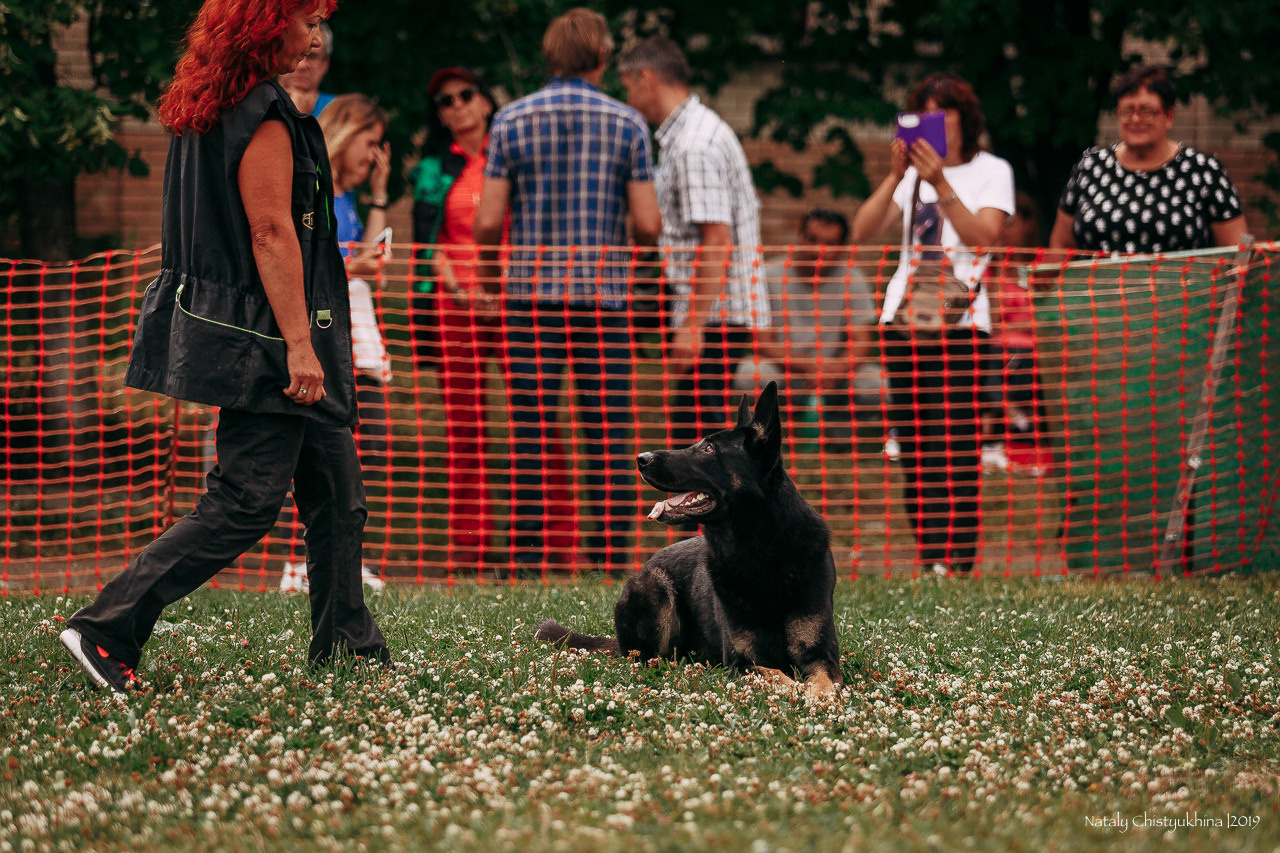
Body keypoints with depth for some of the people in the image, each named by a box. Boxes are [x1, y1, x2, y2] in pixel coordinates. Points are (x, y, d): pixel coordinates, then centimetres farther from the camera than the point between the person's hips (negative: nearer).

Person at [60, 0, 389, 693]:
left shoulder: (209, 110, 13)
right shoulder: (262, 117, -17)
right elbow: (271, 233, -21)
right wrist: (299, 344, -22)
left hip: (244, 335, 10)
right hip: (262, 341, -10)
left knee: (336, 493, 13)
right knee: (245, 504, -9)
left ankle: (347, 647, 18)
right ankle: (108, 629, -9)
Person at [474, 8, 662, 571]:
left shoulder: (512, 121, 3)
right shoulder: (626, 123, 2)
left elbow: (487, 224, -1)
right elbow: (648, 224, -2)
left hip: (531, 293, 1)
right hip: (603, 293, 0)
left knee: (529, 437, 2)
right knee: (609, 437, 2)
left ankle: (528, 563, 1)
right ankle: (613, 560, 0)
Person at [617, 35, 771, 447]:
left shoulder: (694, 146, -16)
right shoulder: (687, 136, 17)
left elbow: (717, 241, -21)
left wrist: (695, 326, -23)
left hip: (713, 319, -10)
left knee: (695, 433, -10)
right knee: (690, 432, 12)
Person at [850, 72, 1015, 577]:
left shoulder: (991, 170, 8)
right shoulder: (914, 169, 18)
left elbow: (983, 236, -9)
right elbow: (863, 231, 6)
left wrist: (940, 184, -16)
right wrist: (895, 177, -6)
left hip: (960, 319, -4)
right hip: (902, 316, 4)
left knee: (954, 442, -12)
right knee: (912, 443, 1)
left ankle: (957, 559, -13)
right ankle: (929, 558, 4)